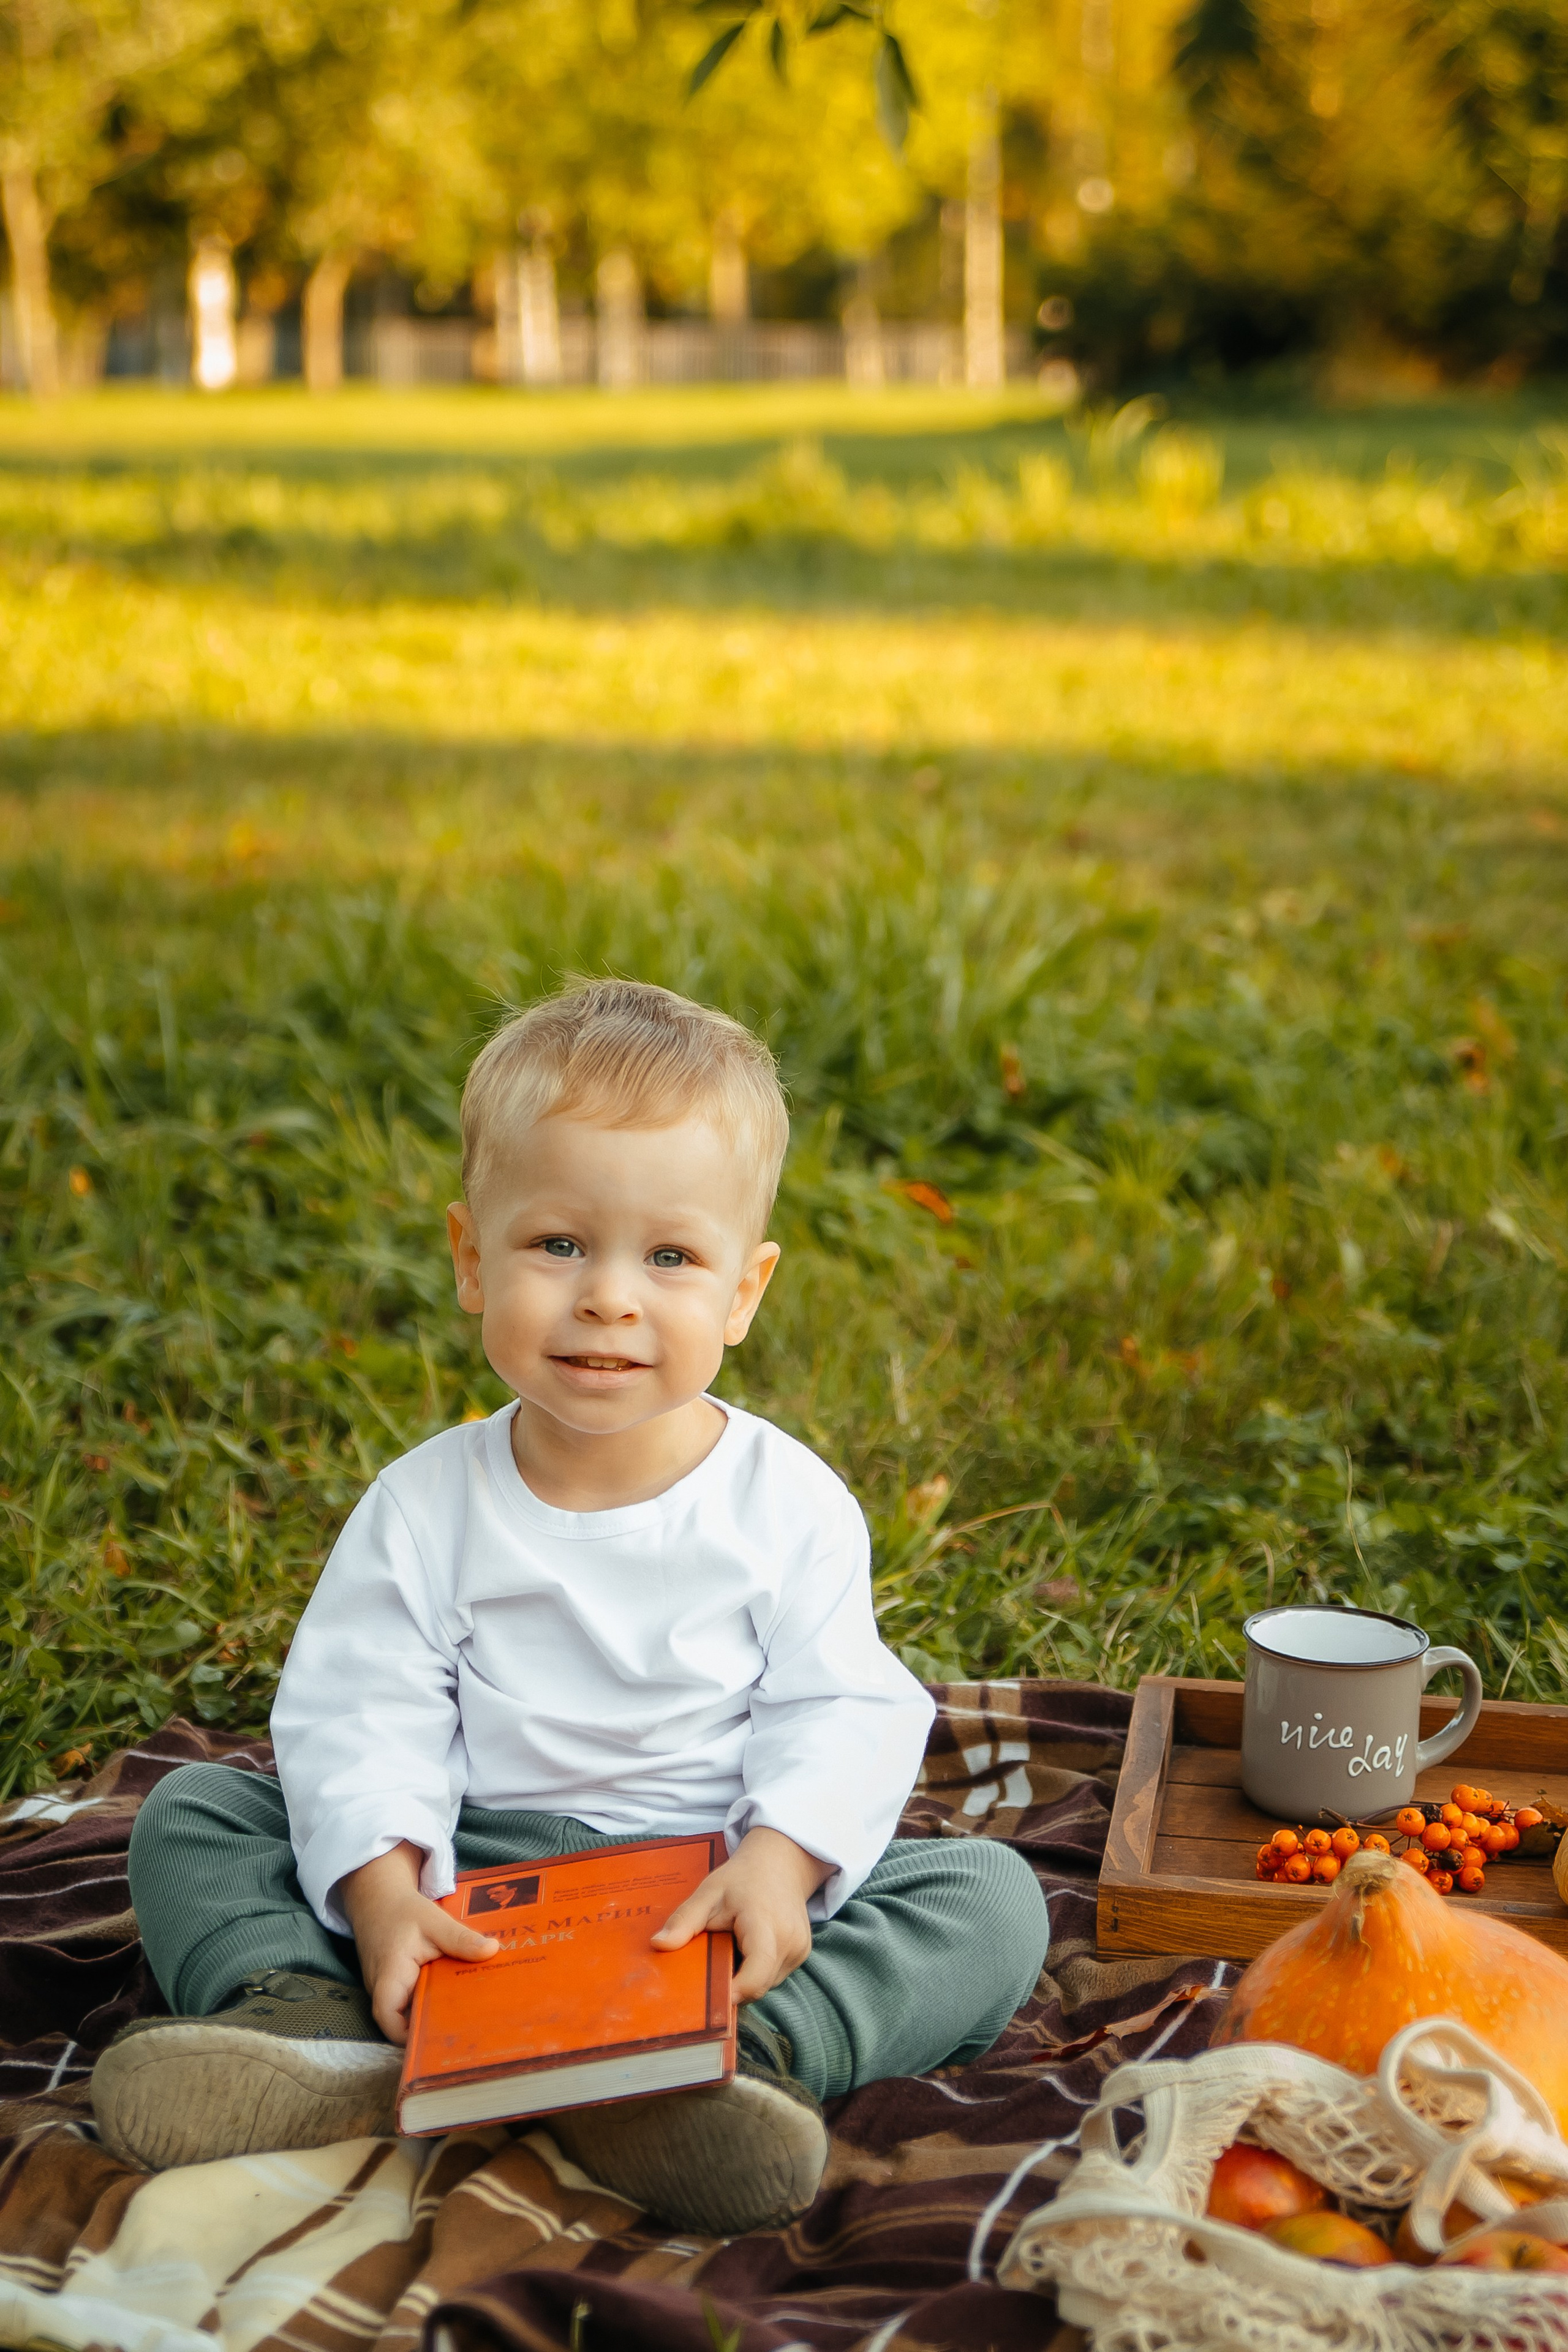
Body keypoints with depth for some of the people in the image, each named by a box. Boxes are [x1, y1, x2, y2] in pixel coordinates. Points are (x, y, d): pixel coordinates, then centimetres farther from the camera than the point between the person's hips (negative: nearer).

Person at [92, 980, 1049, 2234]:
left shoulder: (789, 1503, -4)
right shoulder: (428, 1506, -2)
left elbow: (844, 1712, -8)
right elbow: (361, 1716, -7)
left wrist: (780, 1859, -26)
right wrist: (382, 1886, -24)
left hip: (711, 1897, -1)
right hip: (474, 1884, 1)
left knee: (993, 1896, -21)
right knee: (193, 1813, -8)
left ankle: (739, 2054, -41)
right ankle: (318, 2035, -32)